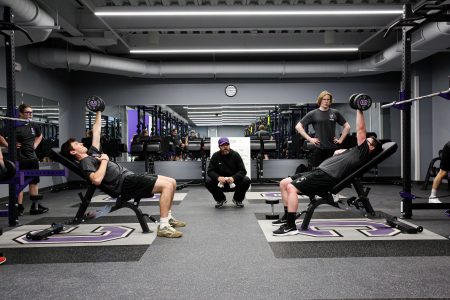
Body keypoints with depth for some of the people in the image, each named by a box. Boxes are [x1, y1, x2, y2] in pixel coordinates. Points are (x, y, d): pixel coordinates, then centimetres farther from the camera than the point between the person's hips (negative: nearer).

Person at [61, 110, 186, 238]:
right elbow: (97, 180, -25)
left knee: (171, 182, 6)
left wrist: (98, 112, 30)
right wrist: (104, 160, -12)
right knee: (167, 186, -23)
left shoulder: (91, 153, 24)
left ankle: (167, 218, 13)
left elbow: (96, 131, 31)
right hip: (125, 182, -10)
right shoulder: (85, 162, -5)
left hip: (129, 176, 10)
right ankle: (163, 227, -24)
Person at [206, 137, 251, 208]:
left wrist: (234, 178, -32)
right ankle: (221, 199, 3)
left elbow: (243, 170, -13)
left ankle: (237, 199, 3)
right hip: (220, 183, 1)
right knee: (208, 182, -26)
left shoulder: (235, 155, -8)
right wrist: (218, 177, -31)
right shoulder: (215, 156, -5)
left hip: (234, 182, 0)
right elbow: (210, 171, -10)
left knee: (247, 180, -26)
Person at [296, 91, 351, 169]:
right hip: (318, 148, -2)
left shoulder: (335, 113, 6)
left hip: (333, 148, 2)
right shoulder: (313, 114, 1)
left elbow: (347, 126, 15)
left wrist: (341, 139, 5)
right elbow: (298, 126, 0)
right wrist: (309, 139, -6)